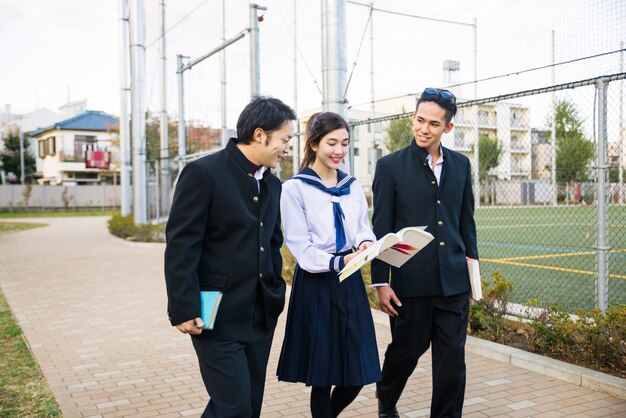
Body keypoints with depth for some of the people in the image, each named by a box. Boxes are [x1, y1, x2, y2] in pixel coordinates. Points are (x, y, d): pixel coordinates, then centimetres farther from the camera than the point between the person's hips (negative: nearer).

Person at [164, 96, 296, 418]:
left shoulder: (272, 184, 11)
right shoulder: (203, 173, -12)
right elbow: (180, 246, -14)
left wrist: (275, 293, 13)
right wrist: (184, 310, -16)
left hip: (261, 316, 7)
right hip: (218, 317, -7)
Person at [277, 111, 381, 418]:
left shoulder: (353, 186, 11)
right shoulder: (294, 188, -6)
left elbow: (363, 227, 9)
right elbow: (300, 246, -10)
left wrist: (366, 243, -14)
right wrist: (336, 262, -25)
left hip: (350, 283, 5)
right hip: (315, 284, -5)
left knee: (358, 372, 7)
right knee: (321, 373, 3)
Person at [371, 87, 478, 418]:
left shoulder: (460, 164, 8)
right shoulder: (390, 166, -4)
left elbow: (466, 220, 15)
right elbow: (381, 229, -5)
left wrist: (471, 260, 11)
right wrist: (380, 281, -6)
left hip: (453, 279, 3)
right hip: (411, 280, -3)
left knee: (453, 357, 6)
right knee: (406, 350, 12)